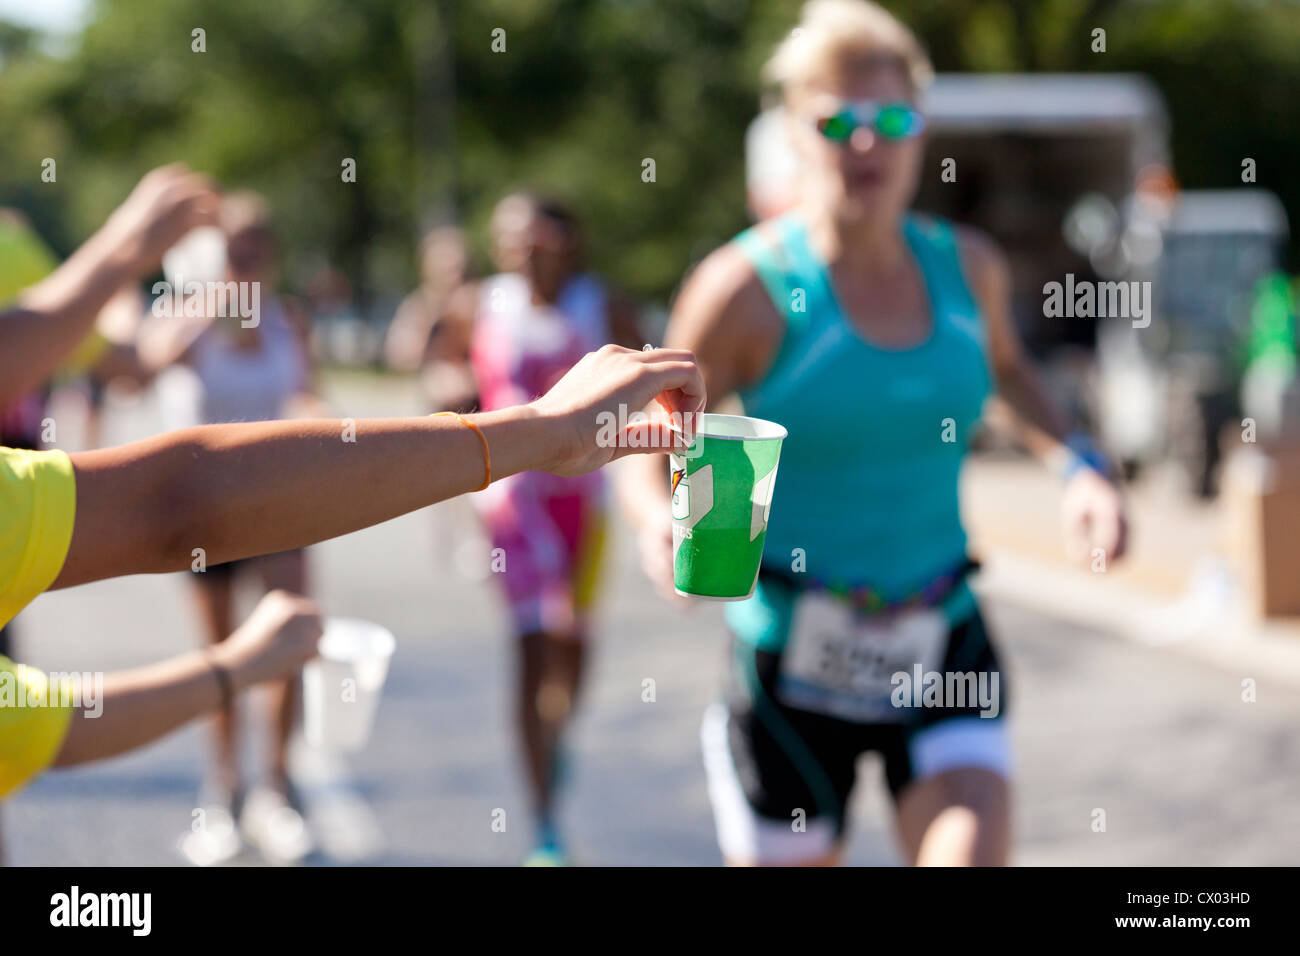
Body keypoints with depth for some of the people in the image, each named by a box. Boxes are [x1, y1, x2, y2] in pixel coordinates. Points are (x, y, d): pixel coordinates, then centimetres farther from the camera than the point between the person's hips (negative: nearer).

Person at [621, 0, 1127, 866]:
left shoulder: (968, 266, 2)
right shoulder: (747, 288, -11)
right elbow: (652, 446, -4)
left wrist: (1077, 464, 8)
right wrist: (663, 520, -27)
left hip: (943, 648, 3)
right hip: (796, 655, -3)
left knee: (974, 851, -16)